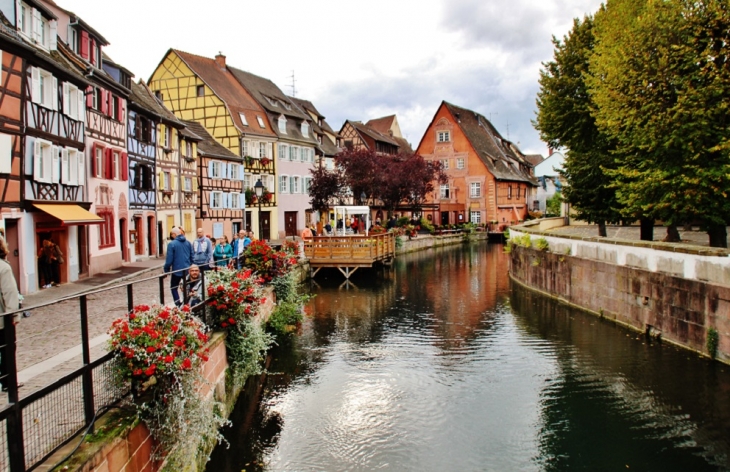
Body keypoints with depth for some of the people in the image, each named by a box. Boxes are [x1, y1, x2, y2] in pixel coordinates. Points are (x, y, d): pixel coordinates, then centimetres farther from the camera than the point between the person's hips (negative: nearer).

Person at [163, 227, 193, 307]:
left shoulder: (172, 244, -12)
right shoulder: (188, 242, 3)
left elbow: (169, 259, -11)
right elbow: (192, 256, 9)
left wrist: (166, 269, 3)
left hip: (177, 270, -5)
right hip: (187, 270, 5)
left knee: (173, 288, 8)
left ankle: (178, 305, -2)